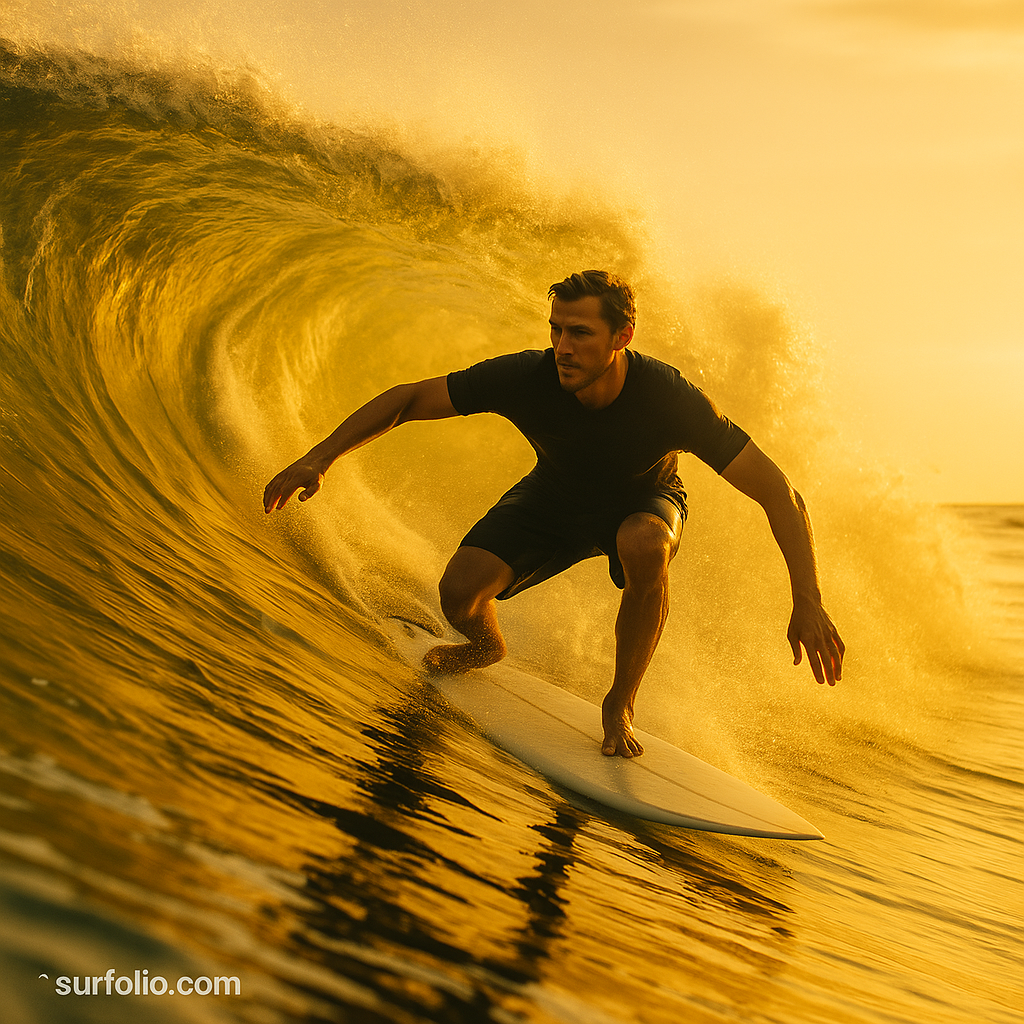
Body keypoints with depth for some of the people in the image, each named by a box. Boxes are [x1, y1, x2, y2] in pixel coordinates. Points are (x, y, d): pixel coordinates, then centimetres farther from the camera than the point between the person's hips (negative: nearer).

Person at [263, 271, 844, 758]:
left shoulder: (671, 398, -36)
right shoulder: (527, 377, -32)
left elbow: (780, 494, -34)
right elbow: (407, 400, -20)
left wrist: (808, 603, -42)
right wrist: (321, 458, -29)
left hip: (643, 503, -2)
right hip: (555, 499, 2)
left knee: (645, 547, -39)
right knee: (460, 592, -20)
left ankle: (620, 704, -14)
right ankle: (487, 646, 21)